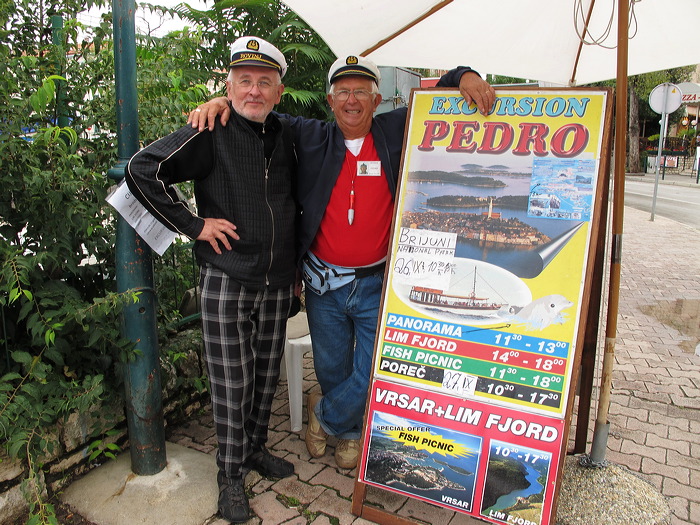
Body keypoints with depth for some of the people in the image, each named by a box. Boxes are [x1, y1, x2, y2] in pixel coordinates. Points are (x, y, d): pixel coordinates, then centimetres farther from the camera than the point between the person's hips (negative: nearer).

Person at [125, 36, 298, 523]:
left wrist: (297, 265, 16)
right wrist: (193, 224, -16)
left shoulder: (285, 136, 8)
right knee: (231, 384, 3)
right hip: (227, 282, -5)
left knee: (267, 376, 16)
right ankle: (231, 476, 22)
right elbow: (143, 169, -16)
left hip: (278, 283, 5)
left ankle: (255, 449, 38)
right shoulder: (211, 134, -9)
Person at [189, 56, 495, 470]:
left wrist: (465, 76, -11)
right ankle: (348, 431, 47)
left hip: (379, 284, -1)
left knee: (373, 375, 6)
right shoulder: (311, 138, 0)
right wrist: (222, 103, -8)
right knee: (331, 368, 18)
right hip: (325, 285, 1)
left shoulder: (396, 132, -1)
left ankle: (323, 414, 37)